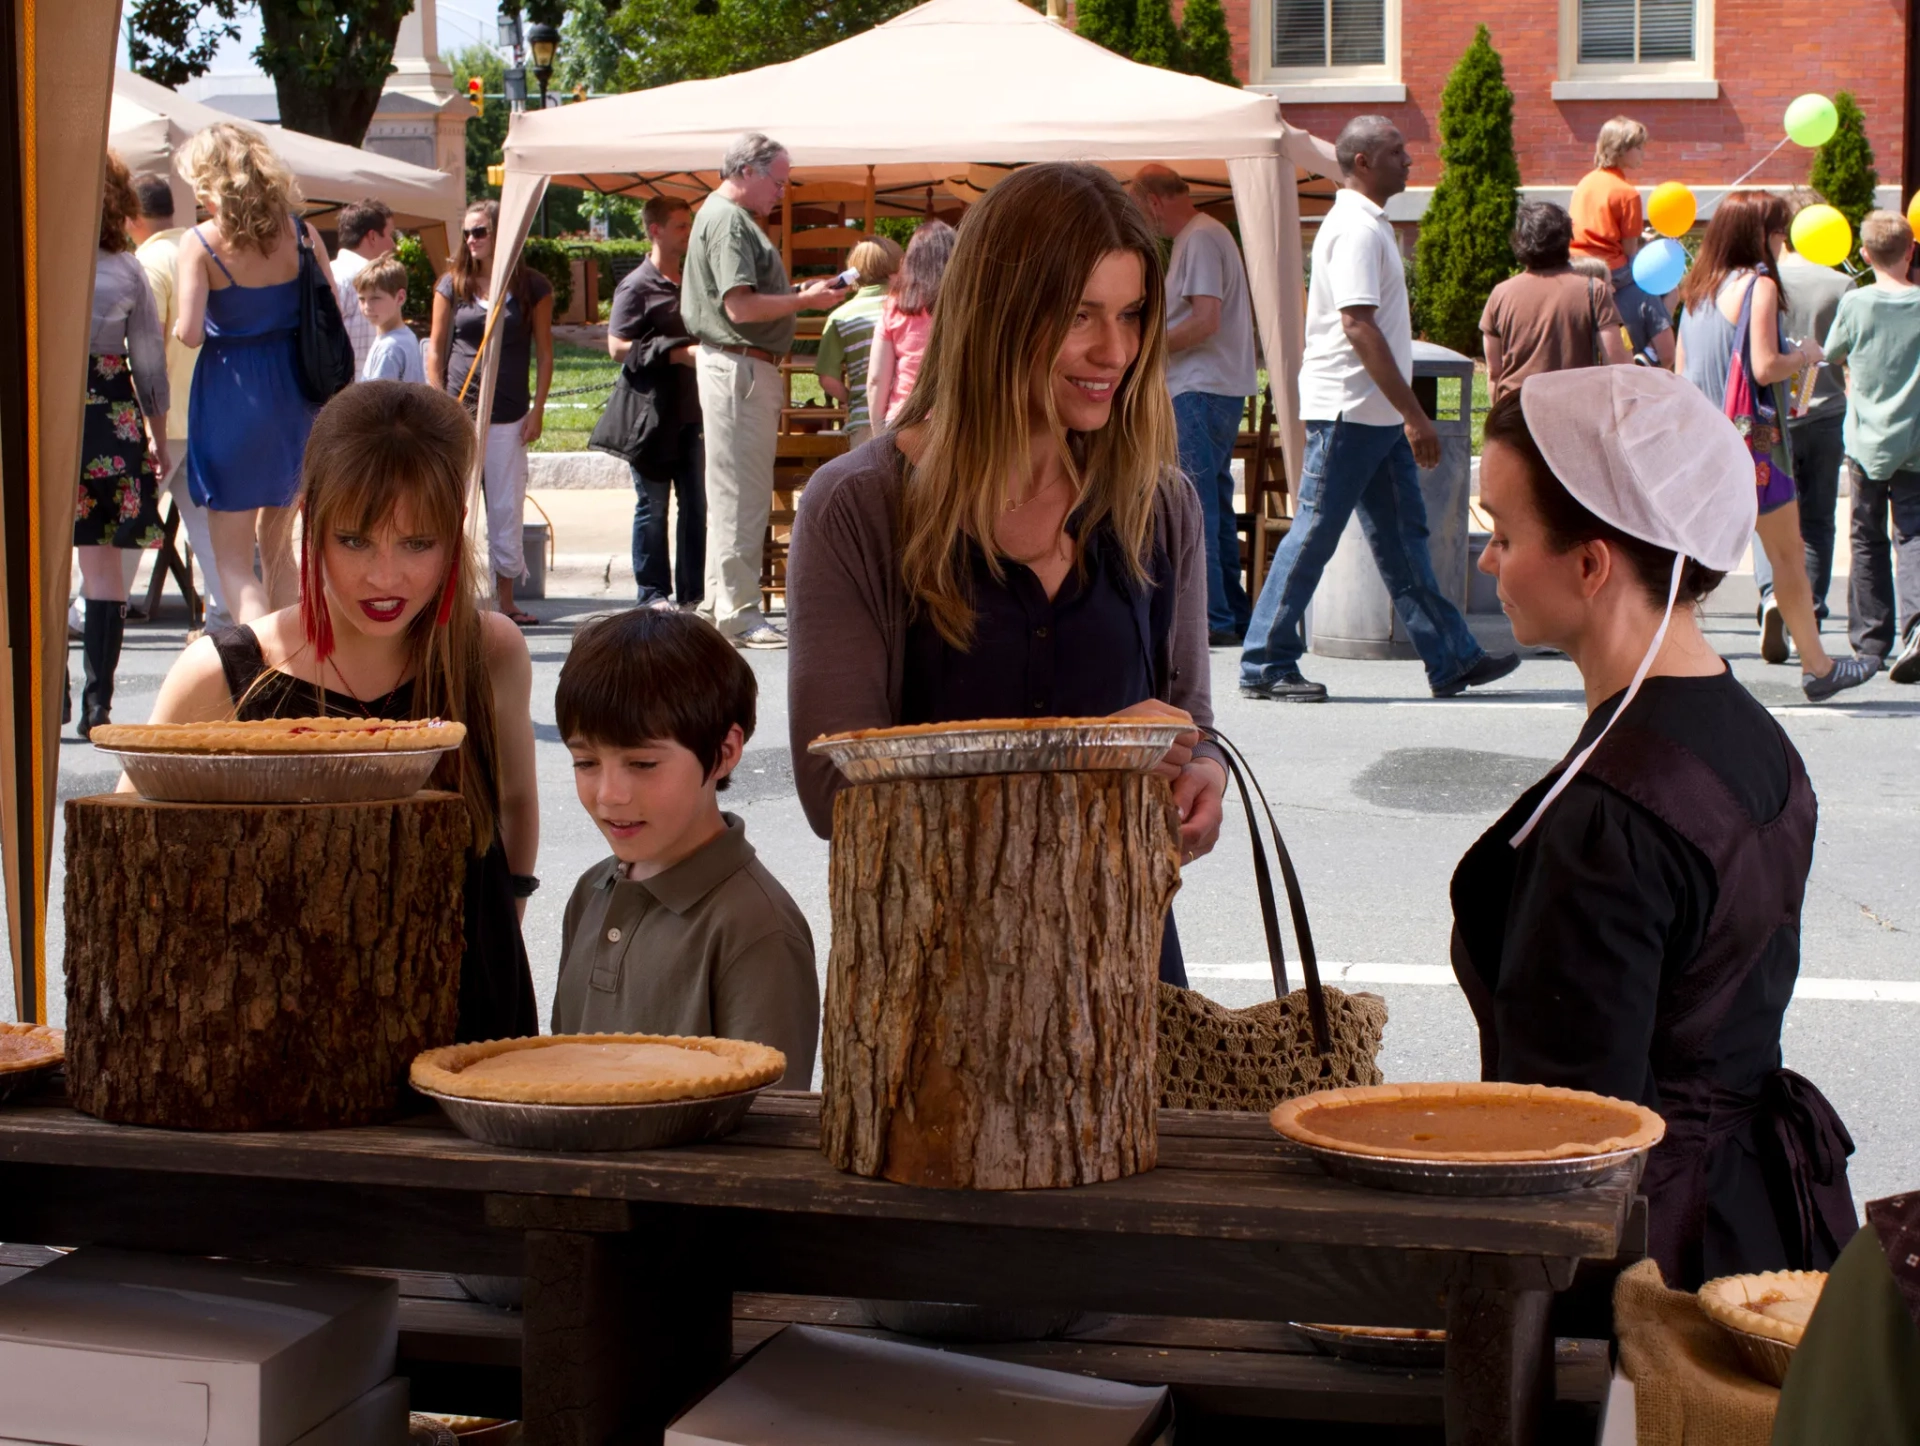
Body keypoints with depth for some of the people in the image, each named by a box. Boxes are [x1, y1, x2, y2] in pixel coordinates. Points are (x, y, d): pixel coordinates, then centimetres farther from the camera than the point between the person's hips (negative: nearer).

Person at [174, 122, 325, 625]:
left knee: (233, 559, 1)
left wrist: (177, 326, 4)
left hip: (230, 399, -4)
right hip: (293, 395, 4)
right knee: (277, 545, 20)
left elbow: (190, 332, -18)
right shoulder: (300, 234, 0)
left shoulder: (201, 244, -11)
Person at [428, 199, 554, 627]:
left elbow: (544, 352, 6)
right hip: (458, 410, 0)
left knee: (507, 508, 4)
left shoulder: (532, 287, 3)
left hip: (508, 414, 0)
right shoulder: (453, 284, 5)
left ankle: (505, 599, 12)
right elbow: (435, 349, 7)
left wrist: (537, 409, 0)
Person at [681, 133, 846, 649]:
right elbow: (741, 306, -21)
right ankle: (738, 612, -5)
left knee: (733, 491, 16)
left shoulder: (735, 218, 19)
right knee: (742, 494, -8)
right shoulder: (727, 220, -14)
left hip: (748, 368, 11)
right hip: (738, 368, -11)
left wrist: (799, 294, 12)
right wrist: (806, 301, -15)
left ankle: (718, 600, 23)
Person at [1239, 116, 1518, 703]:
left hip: (1378, 413, 10)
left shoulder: (1368, 224, 16)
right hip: (1348, 409, -10)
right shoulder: (1356, 229, -16)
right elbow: (1359, 327, -23)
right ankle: (1265, 665, 4)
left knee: (1403, 536, 10)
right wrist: (1414, 414, -24)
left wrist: (1406, 413, 20)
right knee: (1314, 535, -3)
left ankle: (1452, 660, 12)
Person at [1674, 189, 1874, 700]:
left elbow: (1681, 368, 13)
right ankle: (1817, 668, 14)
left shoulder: (1698, 288, 10)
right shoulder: (1759, 284, -12)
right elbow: (1765, 367, -19)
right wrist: (1804, 355, 0)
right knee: (1789, 553, 5)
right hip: (1751, 436, -7)